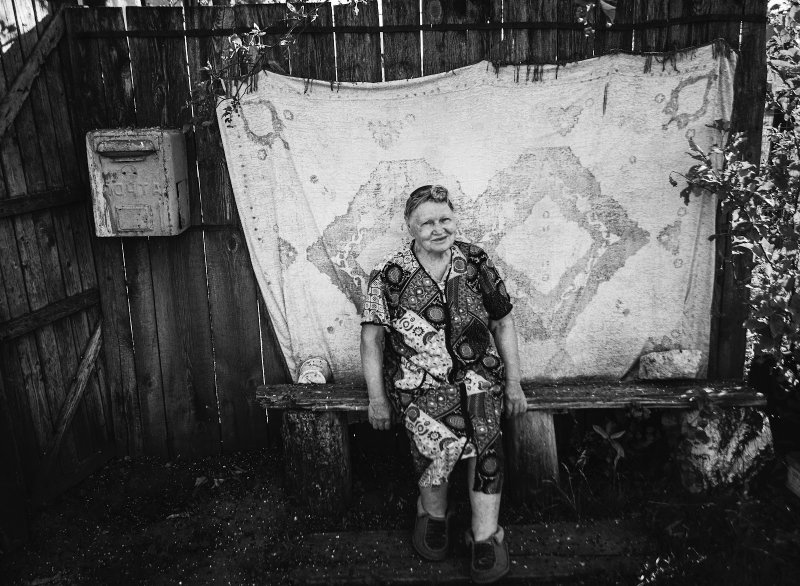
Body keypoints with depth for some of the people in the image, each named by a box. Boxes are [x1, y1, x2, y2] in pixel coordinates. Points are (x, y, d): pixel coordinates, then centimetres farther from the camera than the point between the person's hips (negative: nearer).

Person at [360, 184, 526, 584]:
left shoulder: (477, 264, 3)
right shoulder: (389, 276, -3)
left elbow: (503, 325, 10)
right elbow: (372, 339, 3)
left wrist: (513, 383, 6)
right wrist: (376, 398, -1)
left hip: (477, 372, 2)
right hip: (417, 378, -2)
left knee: (484, 436, -25)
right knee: (440, 437, -28)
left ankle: (485, 536, -9)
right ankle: (434, 513, 2)